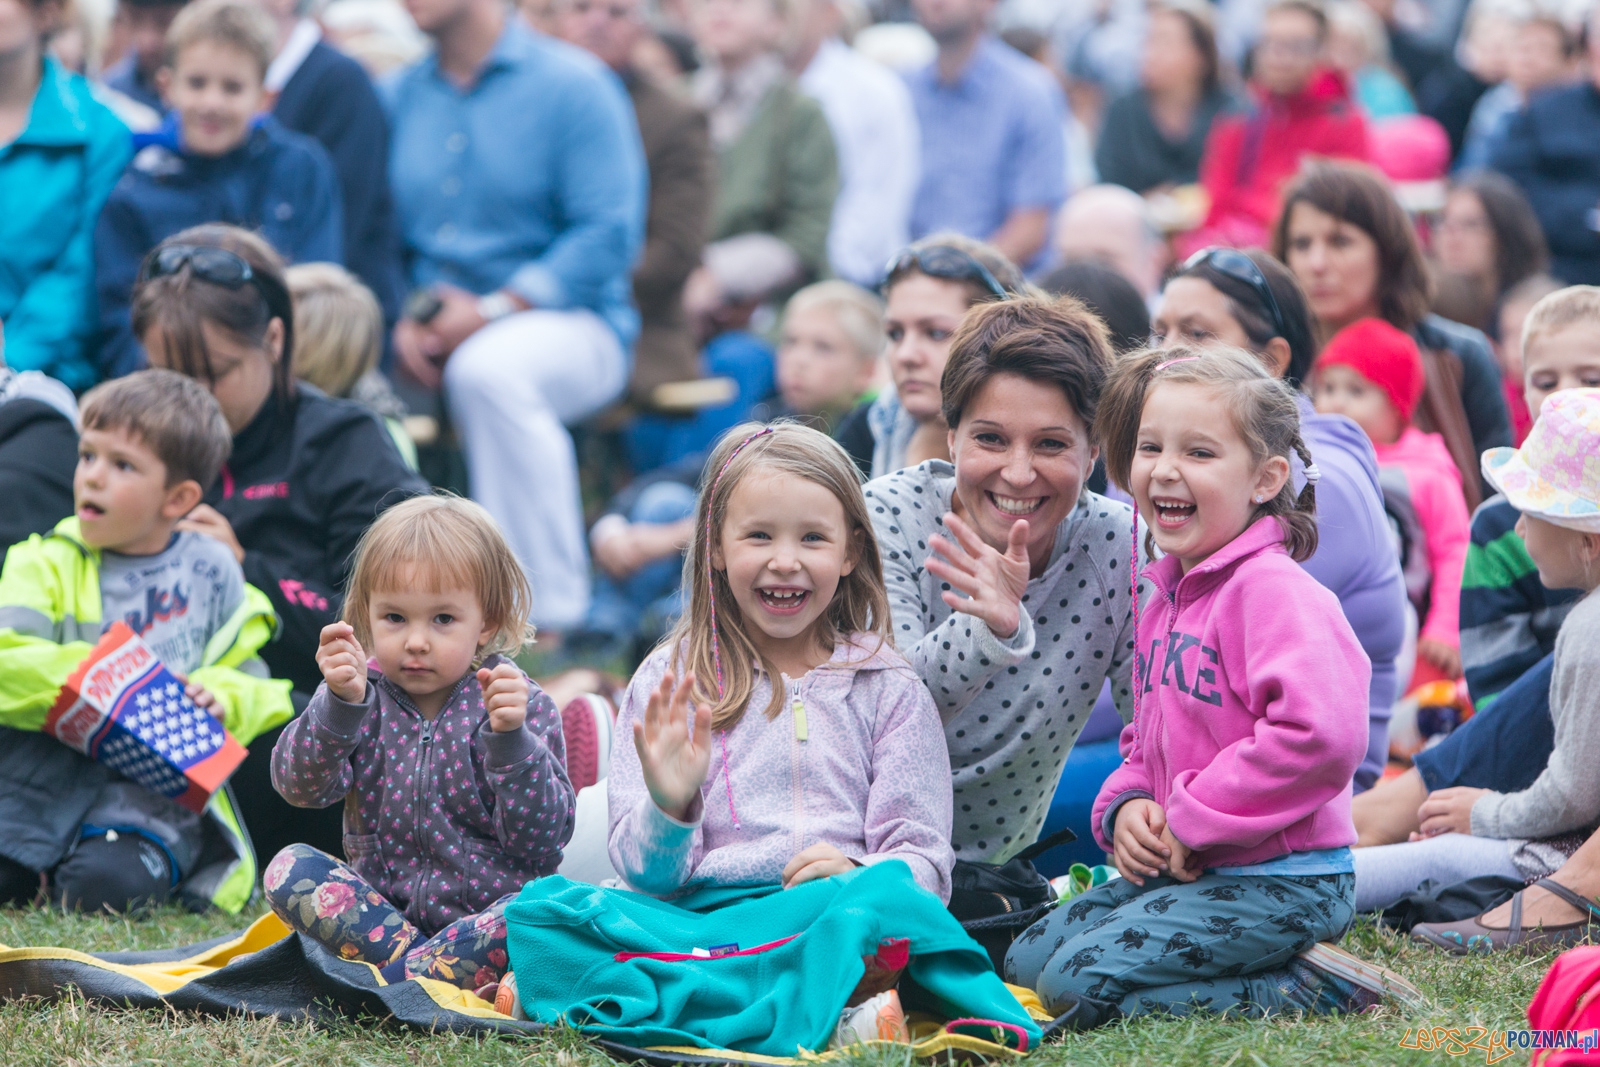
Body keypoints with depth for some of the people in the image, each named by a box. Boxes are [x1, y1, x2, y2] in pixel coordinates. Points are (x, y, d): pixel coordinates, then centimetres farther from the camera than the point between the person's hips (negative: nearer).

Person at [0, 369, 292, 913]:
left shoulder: (211, 572, 8)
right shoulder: (48, 563, 6)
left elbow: (251, 684, 9)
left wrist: (221, 699, -14)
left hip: (159, 781, -1)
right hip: (48, 764, 1)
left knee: (105, 885, -28)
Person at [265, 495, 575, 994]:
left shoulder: (522, 704, -4)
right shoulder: (364, 695, 4)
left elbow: (541, 841, -13)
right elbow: (302, 785, -12)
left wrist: (510, 738, -26)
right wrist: (339, 704, -28)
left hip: (486, 912, -3)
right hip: (383, 909, 3)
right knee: (289, 868, -19)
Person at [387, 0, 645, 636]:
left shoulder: (573, 86, -4)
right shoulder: (401, 97, 13)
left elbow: (608, 233, -13)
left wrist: (490, 311, -19)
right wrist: (401, 322, -8)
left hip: (570, 325, -6)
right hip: (434, 334, 6)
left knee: (488, 367, -39)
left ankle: (549, 618, -36)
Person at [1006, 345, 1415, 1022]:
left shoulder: (1273, 591, -17)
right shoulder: (1167, 598, 14)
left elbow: (1323, 735, -31)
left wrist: (1195, 821, -21)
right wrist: (1125, 807, 1)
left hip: (1280, 883, -10)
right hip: (1185, 869, 10)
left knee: (1079, 984, -19)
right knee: (1027, 960, 11)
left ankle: (1314, 989, -9)